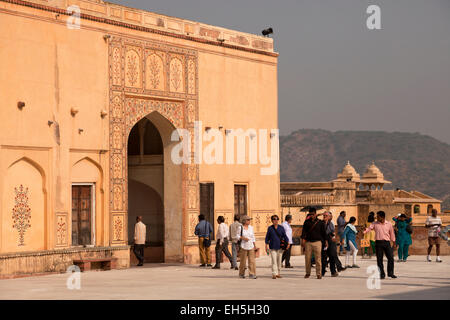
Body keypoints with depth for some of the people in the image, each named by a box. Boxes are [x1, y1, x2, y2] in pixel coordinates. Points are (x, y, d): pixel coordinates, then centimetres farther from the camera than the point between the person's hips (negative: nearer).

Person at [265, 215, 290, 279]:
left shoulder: (281, 227, 4)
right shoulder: (270, 228, 3)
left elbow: (284, 236, 3)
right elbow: (267, 237, 8)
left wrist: (287, 242, -11)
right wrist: (267, 245, 2)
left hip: (280, 247, 2)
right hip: (272, 247, -2)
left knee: (279, 260, 8)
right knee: (274, 261, -9)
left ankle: (278, 273, 19)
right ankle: (274, 274, -12)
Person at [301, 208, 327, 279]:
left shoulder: (320, 222, 7)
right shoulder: (307, 222, 9)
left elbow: (323, 232, 11)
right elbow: (304, 231, 3)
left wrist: (325, 241, 7)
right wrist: (303, 240, -9)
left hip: (317, 242, -1)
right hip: (308, 242, 1)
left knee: (318, 258, -6)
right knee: (307, 258, 2)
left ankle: (319, 274, -3)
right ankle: (307, 273, 15)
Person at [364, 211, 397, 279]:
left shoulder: (389, 224, 5)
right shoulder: (375, 224, 5)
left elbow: (392, 233, 12)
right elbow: (369, 228, -7)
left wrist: (392, 242, 13)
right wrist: (365, 231, -29)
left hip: (387, 242, 0)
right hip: (378, 243, 0)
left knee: (391, 258, -4)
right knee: (379, 259, 0)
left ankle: (390, 273, 9)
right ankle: (382, 274, 9)